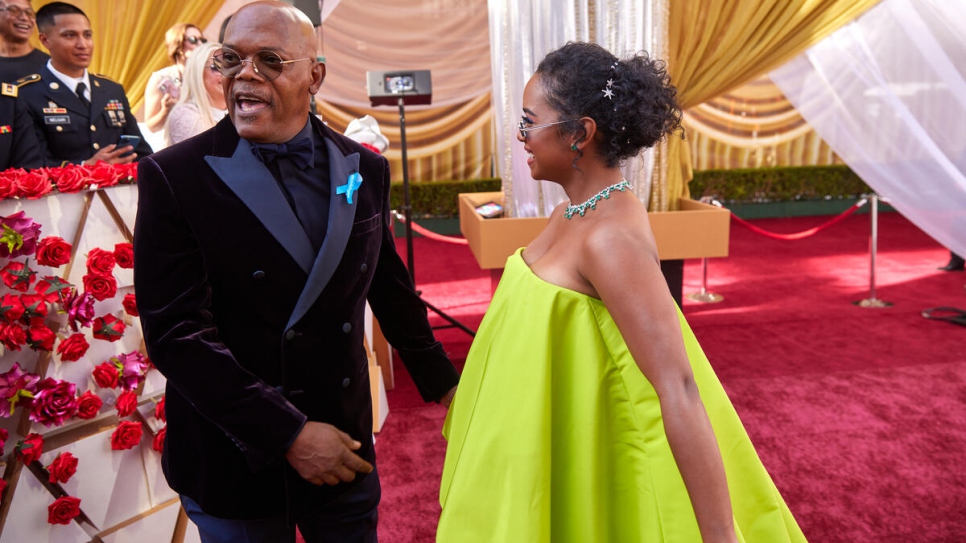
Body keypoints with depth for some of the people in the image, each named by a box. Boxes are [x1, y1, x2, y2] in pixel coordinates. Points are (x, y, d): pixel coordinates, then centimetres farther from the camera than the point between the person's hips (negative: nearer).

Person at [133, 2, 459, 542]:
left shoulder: (365, 169, 0)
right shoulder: (174, 176, -11)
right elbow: (176, 333, -16)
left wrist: (441, 382, 18)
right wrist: (289, 433, -19)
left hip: (344, 446, 3)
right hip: (233, 464, -3)